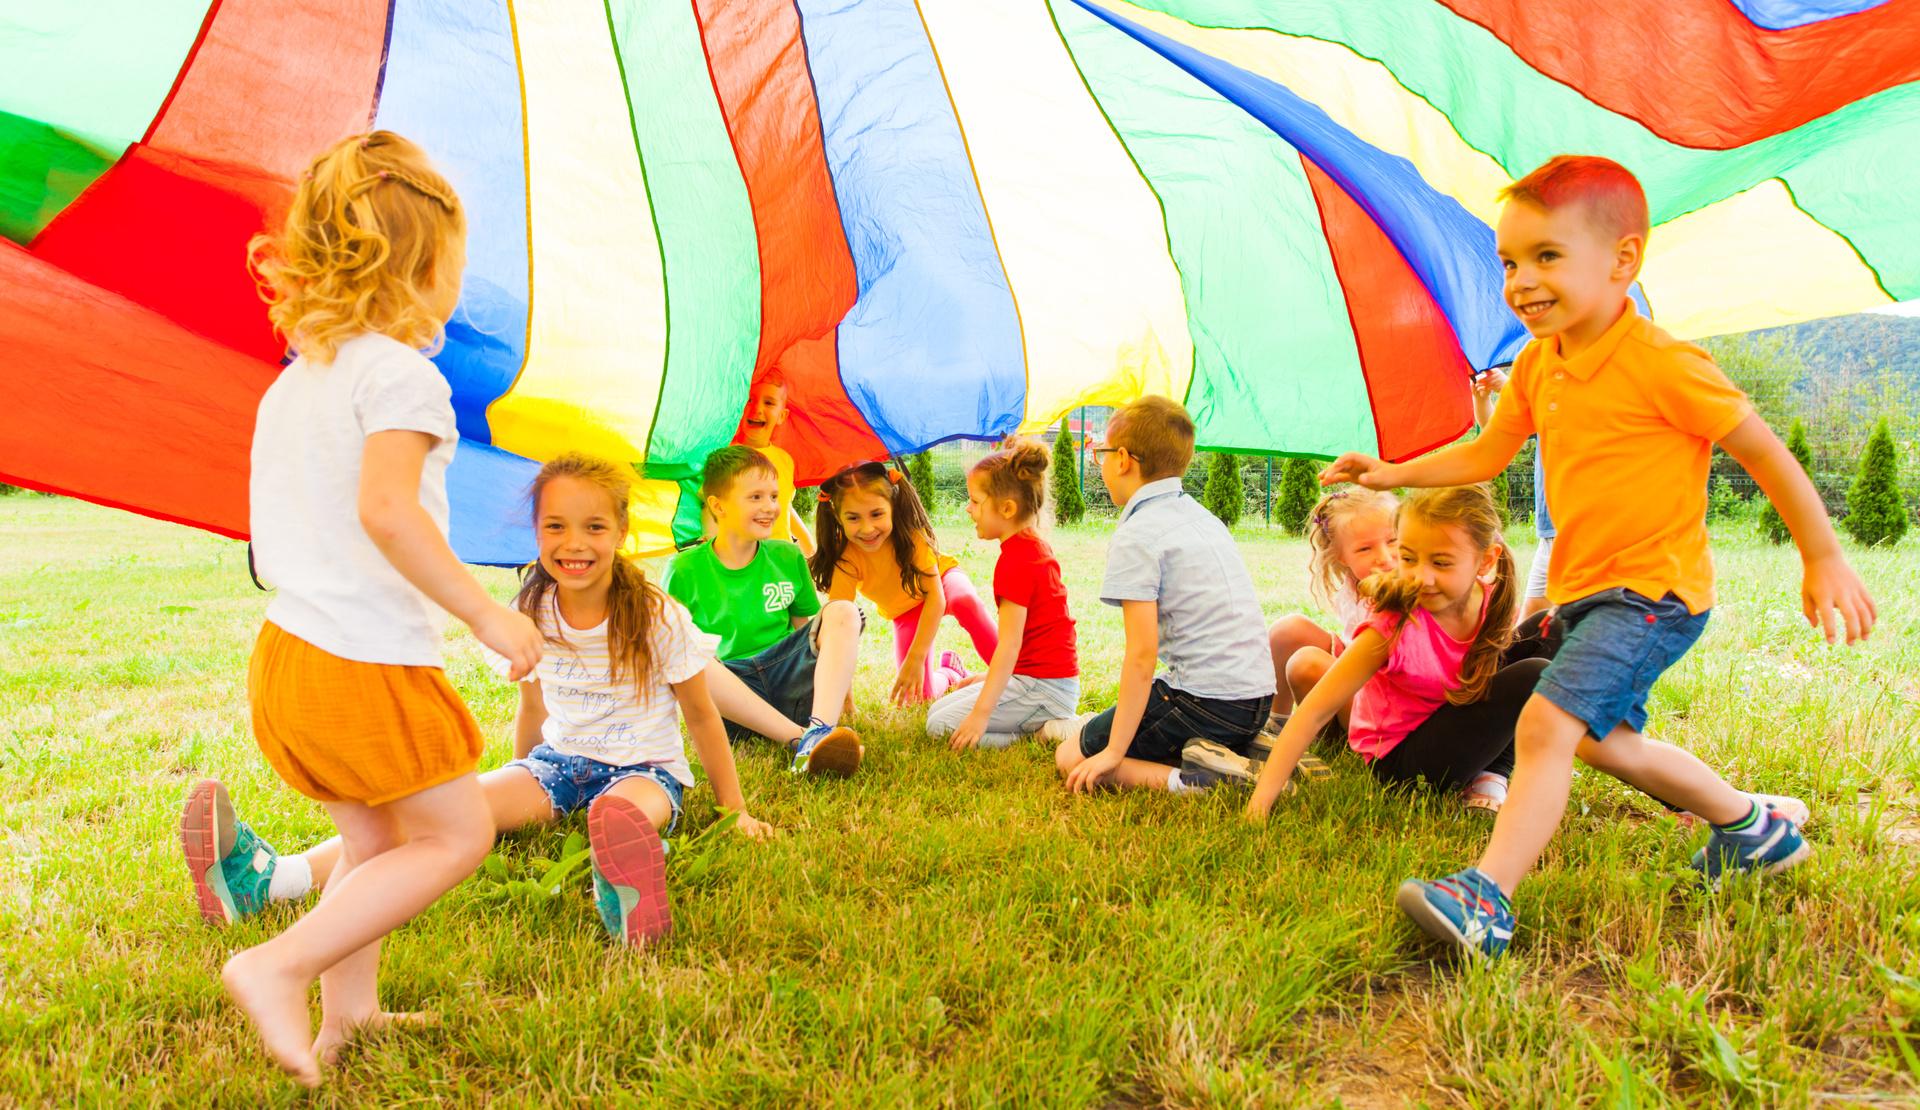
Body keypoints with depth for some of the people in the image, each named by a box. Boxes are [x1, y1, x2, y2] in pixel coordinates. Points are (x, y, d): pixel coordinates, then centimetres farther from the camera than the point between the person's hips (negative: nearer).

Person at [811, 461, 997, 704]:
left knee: (966, 601, -40)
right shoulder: (846, 558, -31)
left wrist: (915, 658, -41)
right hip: (906, 611, 2)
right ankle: (949, 672, 22)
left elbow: (935, 596, -35)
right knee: (919, 694, -12)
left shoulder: (911, 534, -35)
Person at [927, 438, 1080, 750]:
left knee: (941, 726, -13)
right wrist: (988, 678, 19)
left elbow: (1010, 643, -23)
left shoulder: (1015, 560, -19)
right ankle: (1047, 725, 8)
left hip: (1044, 688, -10)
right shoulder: (1035, 546, 11)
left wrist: (981, 713, -22)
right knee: (937, 709, 14)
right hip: (1051, 680, 10)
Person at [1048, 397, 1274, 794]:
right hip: (1257, 698, 8)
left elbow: (1142, 653, -17)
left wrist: (1113, 752, -11)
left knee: (1071, 759, 4)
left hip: (1206, 701, -8)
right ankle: (1242, 750, 8)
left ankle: (1187, 779, -14)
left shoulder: (1137, 534, -11)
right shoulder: (1203, 516, 15)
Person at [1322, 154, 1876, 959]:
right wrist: (1394, 475, -1)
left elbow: (1765, 455, -12)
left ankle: (1485, 898, -22)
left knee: (1547, 722, -23)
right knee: (1602, 742, 21)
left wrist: (1824, 561, -5)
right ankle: (1751, 828, 42)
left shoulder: (1660, 365, -19)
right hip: (1584, 590, 9)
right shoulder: (1538, 365, 3)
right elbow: (1485, 455, 12)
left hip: (1653, 591, -9)